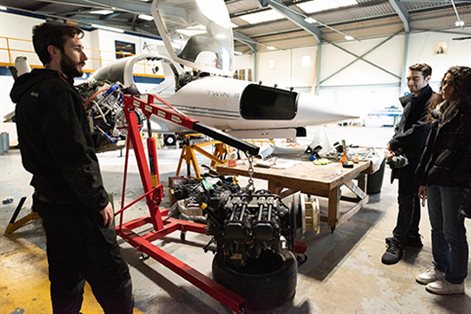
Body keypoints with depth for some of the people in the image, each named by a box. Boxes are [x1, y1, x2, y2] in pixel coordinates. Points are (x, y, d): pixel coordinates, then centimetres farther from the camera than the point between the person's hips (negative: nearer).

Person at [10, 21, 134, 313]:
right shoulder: (56, 91, -18)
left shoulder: (29, 92, 14)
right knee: (114, 281, -1)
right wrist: (100, 200, -15)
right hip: (75, 207, -10)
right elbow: (75, 157, -24)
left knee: (66, 277, 22)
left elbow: (40, 153, 17)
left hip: (49, 201, 10)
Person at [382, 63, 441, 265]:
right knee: (411, 198, 17)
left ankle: (397, 243, 5)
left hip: (415, 159, -9)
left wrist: (394, 143, -13)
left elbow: (420, 129, -22)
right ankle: (412, 237, 30)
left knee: (406, 200, -4)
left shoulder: (433, 100, -12)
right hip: (405, 157, 9)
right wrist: (393, 145, -4)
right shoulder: (410, 100, 15)